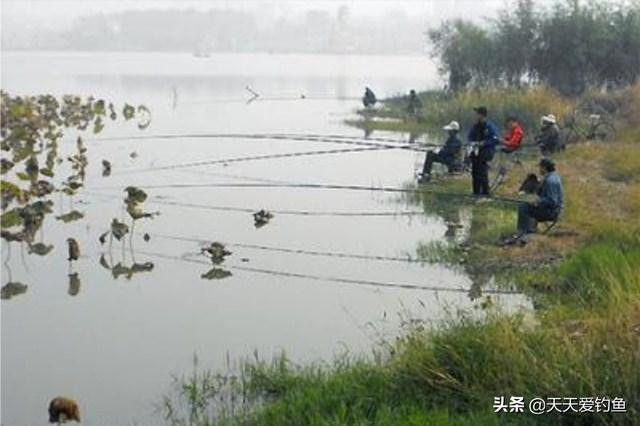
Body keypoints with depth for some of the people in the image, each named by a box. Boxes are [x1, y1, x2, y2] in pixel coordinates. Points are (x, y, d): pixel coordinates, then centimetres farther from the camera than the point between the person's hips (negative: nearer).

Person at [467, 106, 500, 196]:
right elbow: (470, 136, 20)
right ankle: (476, 191, 16)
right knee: (475, 172, 8)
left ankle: (485, 192, -5)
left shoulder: (490, 126, -9)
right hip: (476, 152, 7)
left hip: (485, 152, -7)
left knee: (482, 172, -11)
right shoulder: (475, 126, 10)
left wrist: (484, 143, -21)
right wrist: (472, 142, -1)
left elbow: (495, 139, -14)